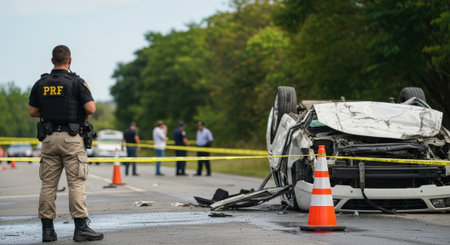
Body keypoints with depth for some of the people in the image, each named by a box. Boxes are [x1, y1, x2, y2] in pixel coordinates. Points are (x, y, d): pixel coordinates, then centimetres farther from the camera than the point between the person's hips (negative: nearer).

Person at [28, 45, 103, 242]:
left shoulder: (41, 84, 6)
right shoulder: (76, 82, -7)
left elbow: (32, 112, 9)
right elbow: (91, 109, -13)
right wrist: (84, 110, 10)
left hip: (49, 138, 4)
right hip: (71, 138, -4)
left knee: (48, 184, 6)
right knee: (76, 183, -3)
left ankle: (47, 229, 7)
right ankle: (81, 228, -6)